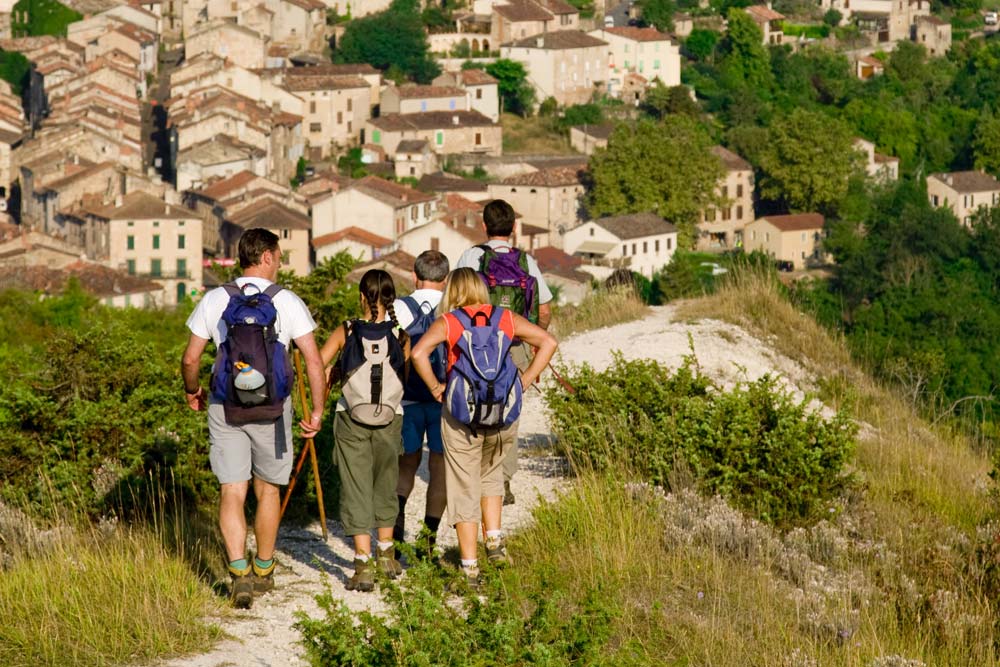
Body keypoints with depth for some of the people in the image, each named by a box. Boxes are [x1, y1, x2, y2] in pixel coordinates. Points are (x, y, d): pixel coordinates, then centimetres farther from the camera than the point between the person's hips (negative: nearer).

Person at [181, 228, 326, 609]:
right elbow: (313, 359, -8)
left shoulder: (216, 300, 1)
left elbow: (190, 359, 3)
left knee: (232, 491, 0)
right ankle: (263, 571, 27)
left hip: (225, 406, 0)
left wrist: (192, 392, 23)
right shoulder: (286, 302, -3)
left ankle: (239, 572, -16)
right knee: (267, 489, 16)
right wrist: (318, 410, 0)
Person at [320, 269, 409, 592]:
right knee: (385, 484, 20)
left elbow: (317, 363, -13)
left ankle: (363, 563, -7)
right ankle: (386, 553, 34)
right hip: (390, 419, 1)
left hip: (351, 420, -1)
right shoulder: (400, 336, -4)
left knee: (356, 488, 2)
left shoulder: (346, 332, -6)